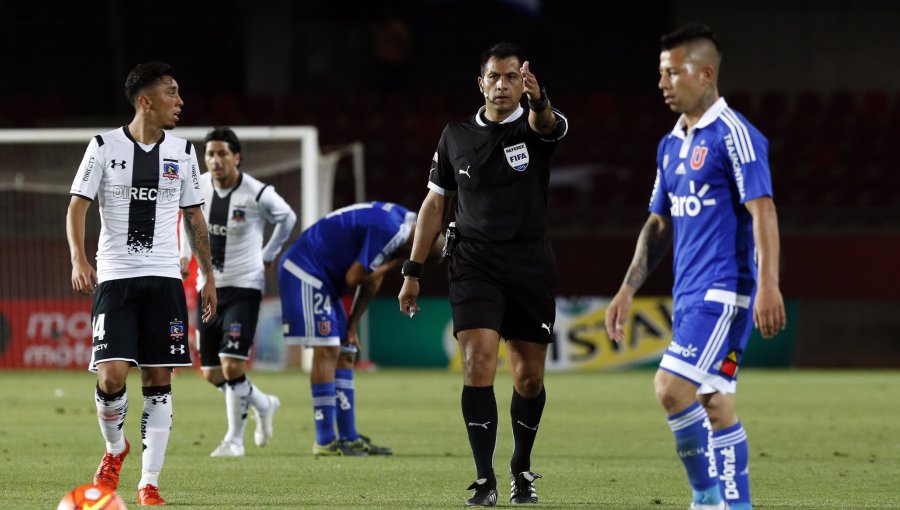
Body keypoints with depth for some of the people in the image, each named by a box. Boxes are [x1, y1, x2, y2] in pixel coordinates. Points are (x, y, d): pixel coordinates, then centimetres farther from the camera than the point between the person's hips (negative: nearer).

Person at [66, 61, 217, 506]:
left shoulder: (182, 152, 8)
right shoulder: (105, 147, -1)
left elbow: (194, 217, 16)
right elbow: (77, 206, -2)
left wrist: (209, 277, 14)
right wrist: (78, 259, -19)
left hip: (164, 278, 3)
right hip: (114, 277, -3)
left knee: (158, 380, -1)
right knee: (111, 375, -14)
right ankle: (115, 448, 16)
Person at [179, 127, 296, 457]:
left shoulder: (258, 195, -14)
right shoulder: (197, 187, -2)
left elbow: (287, 218, 6)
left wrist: (268, 256, 9)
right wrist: (184, 255, 12)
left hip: (244, 287, -5)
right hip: (208, 287, 5)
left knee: (232, 366, -17)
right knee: (212, 374, 7)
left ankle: (235, 439, 1)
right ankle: (263, 405, 35)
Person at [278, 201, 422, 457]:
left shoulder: (404, 221, 8)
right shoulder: (390, 231, -25)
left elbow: (372, 283, 13)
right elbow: (354, 278, -21)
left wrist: (352, 326, 12)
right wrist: (393, 262, -12)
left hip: (323, 278, 10)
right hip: (305, 270, -10)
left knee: (344, 354, 9)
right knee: (326, 350, -14)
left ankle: (349, 437, 11)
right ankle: (325, 441, -14)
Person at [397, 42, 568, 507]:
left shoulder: (536, 128, -2)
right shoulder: (456, 136, 6)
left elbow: (547, 123, -28)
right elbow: (434, 203, 12)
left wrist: (537, 99, -53)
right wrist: (413, 271, 7)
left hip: (531, 269, 0)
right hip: (474, 267, 0)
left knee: (530, 377, 7)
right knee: (478, 365, -16)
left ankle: (521, 469, 30)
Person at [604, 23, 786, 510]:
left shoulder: (733, 134, -11)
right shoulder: (671, 144, 15)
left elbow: (763, 212, -16)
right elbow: (659, 224, 21)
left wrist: (767, 285, -24)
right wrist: (627, 290, 17)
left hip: (724, 291, -9)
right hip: (690, 293, 9)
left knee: (671, 387, -17)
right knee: (713, 402, 8)